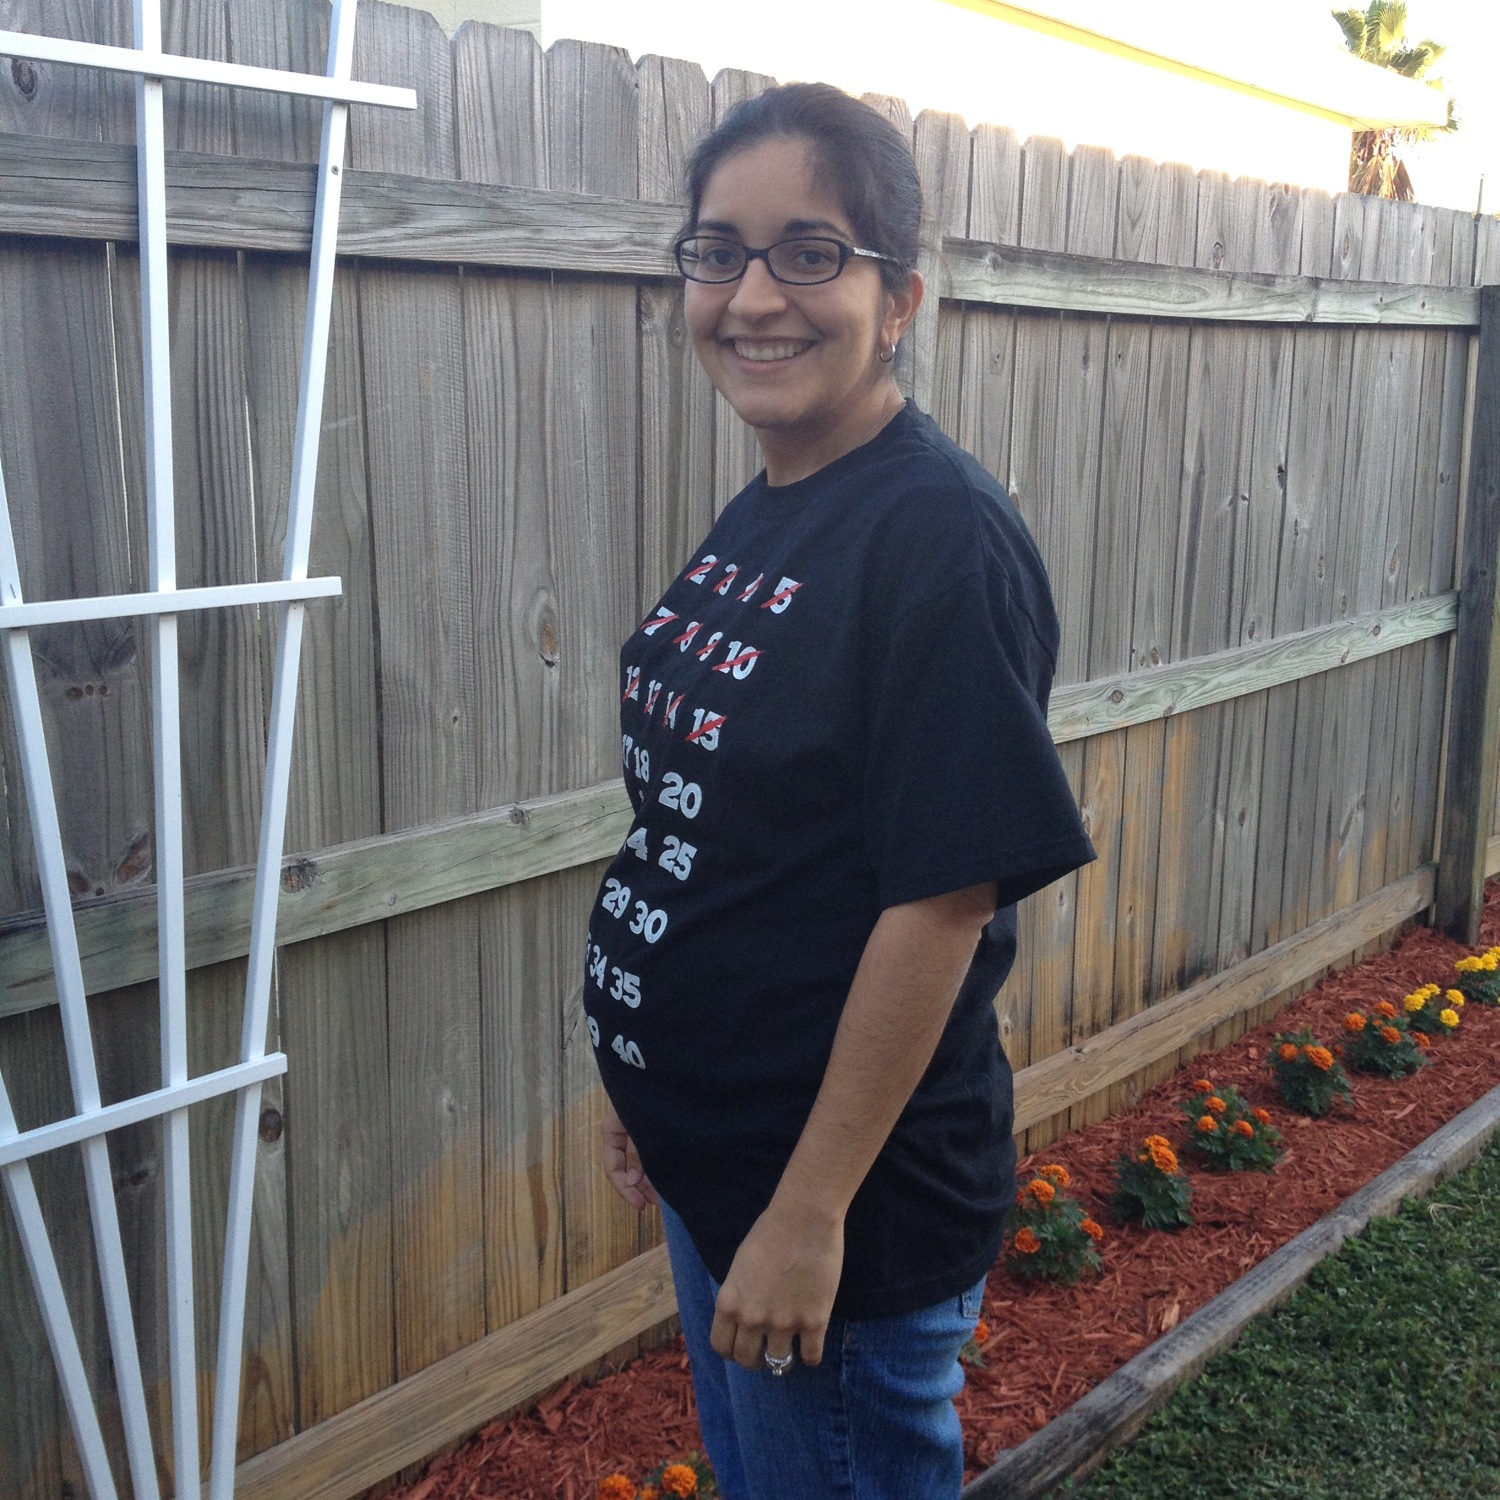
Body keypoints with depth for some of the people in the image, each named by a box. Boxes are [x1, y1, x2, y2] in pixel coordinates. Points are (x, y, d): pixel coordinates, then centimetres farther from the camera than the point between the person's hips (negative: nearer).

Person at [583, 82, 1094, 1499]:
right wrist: (649, 1080, 14)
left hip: (849, 1194, -8)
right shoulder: (755, 519, 4)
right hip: (710, 1152, 8)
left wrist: (811, 1212, -21)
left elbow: (941, 898, -24)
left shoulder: (939, 537, -22)